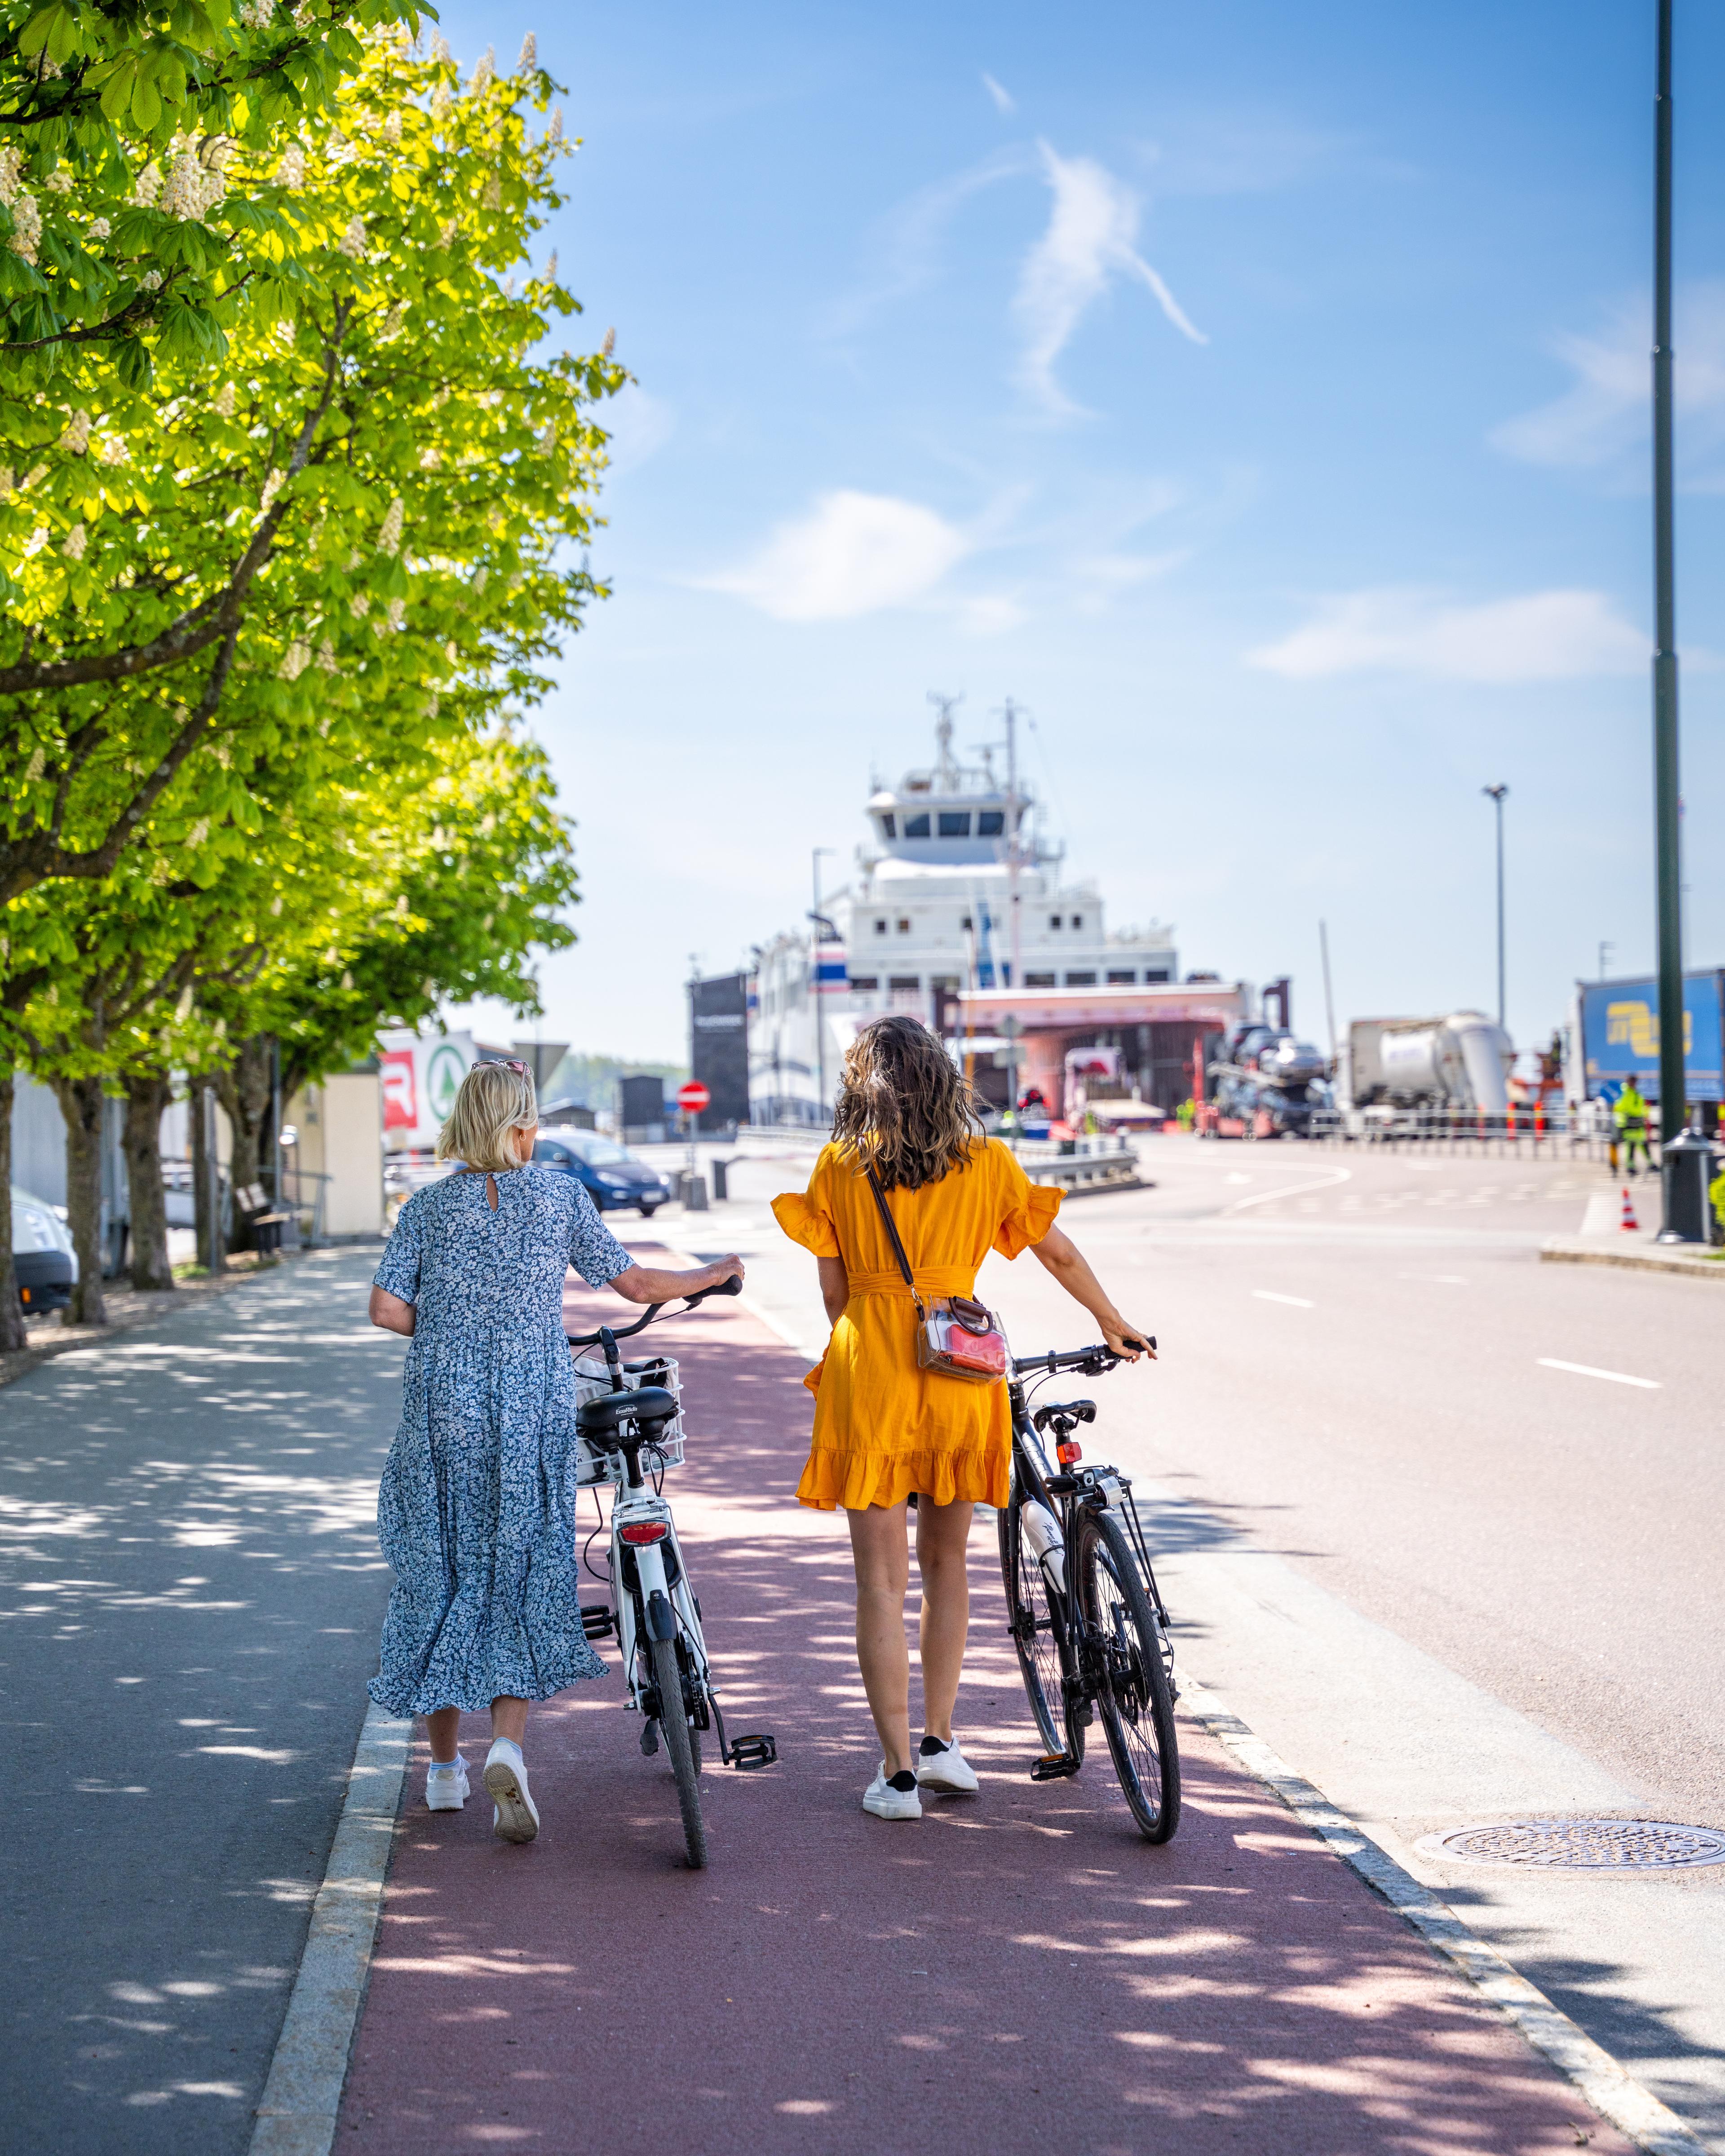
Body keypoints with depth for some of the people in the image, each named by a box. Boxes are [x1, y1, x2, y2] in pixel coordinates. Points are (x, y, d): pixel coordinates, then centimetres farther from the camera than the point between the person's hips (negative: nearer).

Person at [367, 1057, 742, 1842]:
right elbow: (637, 1285, 4)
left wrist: (447, 1332, 12)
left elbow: (386, 1309, -6)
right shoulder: (560, 1195, 1)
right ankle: (506, 1746, -14)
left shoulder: (429, 1206, 2)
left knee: (441, 1574, 13)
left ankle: (445, 1764, 21)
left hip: (443, 1411, 1)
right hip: (535, 1412, -1)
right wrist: (717, 1274, 21)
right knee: (522, 1579, 6)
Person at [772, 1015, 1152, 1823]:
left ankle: (898, 1773, 3)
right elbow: (1059, 1254, 13)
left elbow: (834, 1290, 4)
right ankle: (940, 1741, 17)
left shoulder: (838, 1167, 2)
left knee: (882, 1578, 3)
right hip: (961, 1368, 2)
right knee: (945, 1561, 19)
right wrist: (1113, 1325, 28)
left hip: (869, 1371, -2)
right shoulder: (985, 1162, 5)